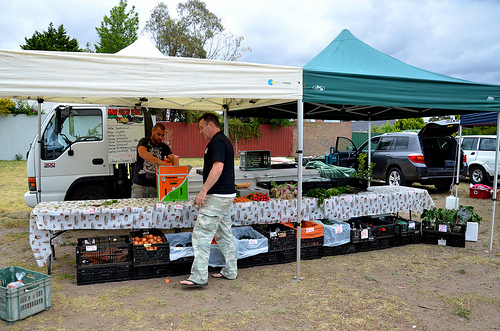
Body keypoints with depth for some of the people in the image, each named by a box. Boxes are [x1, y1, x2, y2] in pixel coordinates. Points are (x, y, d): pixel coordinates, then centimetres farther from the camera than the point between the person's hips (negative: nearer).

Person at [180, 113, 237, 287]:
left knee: (201, 234, -8)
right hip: (227, 194, 11)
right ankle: (230, 271, 23)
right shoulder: (224, 140, 19)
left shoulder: (217, 142, -14)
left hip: (217, 196, -11)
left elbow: (217, 168, -26)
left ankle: (199, 277, -5)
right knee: (224, 234, 15)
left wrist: (203, 191, -24)